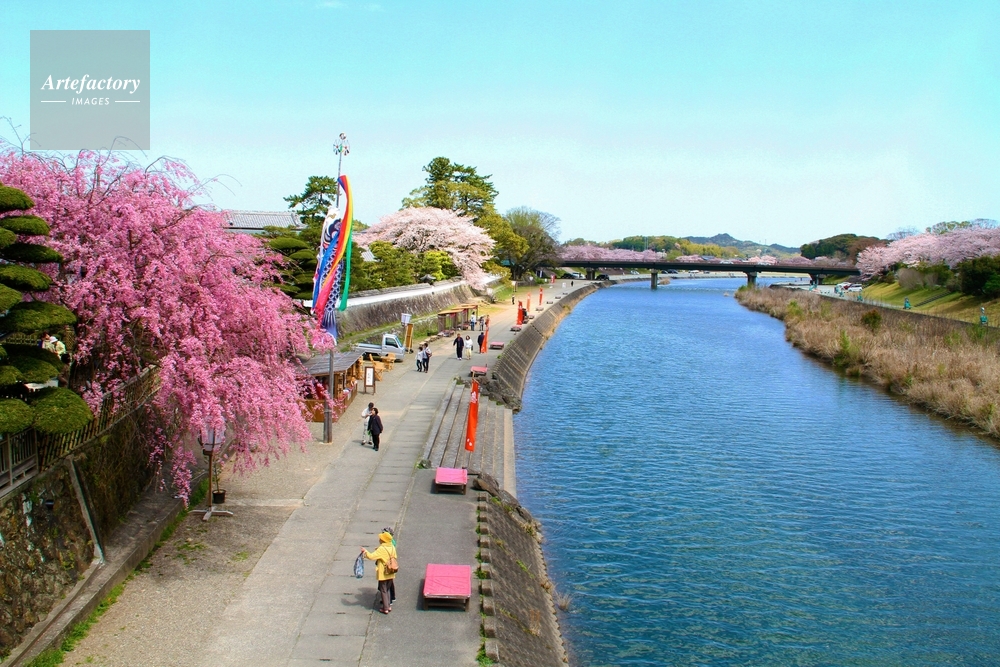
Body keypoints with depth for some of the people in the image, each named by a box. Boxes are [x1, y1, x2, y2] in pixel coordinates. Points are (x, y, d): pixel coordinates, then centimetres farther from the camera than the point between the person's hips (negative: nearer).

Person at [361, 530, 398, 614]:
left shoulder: (381, 549, -21)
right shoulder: (392, 548, -1)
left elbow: (371, 556, -26)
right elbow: (395, 557, 11)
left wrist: (365, 551, -11)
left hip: (383, 574, -6)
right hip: (391, 574, 6)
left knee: (383, 590, 6)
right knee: (388, 589, 21)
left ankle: (385, 608, 12)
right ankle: (389, 606, 27)